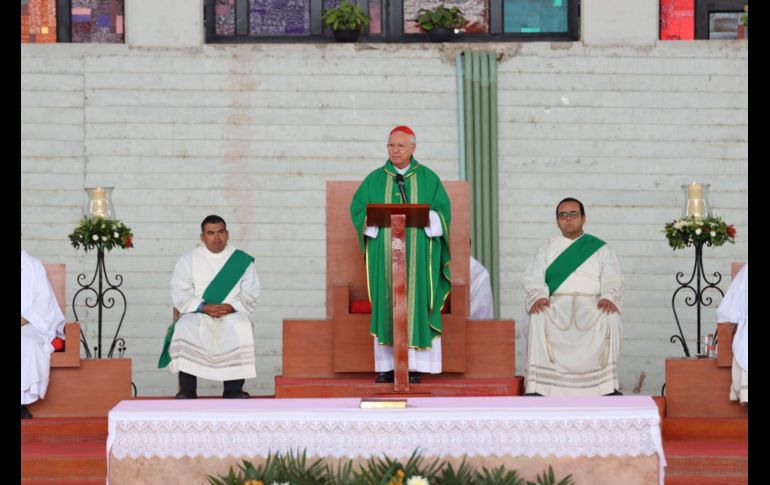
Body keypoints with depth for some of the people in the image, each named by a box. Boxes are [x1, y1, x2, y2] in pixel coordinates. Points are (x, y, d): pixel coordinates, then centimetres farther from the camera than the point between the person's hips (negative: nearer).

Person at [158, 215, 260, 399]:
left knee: (241, 330, -34)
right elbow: (179, 294, 0)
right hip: (197, 315, 0)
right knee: (184, 329, -33)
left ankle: (234, 390, -26)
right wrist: (203, 307, -15)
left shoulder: (241, 261, 9)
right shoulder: (188, 260, 8)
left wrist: (231, 306, -14)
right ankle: (187, 391, -28)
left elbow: (251, 293, 4)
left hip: (232, 315, 0)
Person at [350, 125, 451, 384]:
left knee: (416, 302, -6)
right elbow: (358, 207, 5)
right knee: (385, 303, -4)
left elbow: (442, 208, 2)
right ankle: (386, 365, -3)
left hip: (417, 253, -1)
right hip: (384, 252, 1)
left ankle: (414, 365, -5)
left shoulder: (429, 178, 9)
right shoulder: (375, 179, 12)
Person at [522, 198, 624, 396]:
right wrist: (538, 297, -13)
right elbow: (533, 279, 10)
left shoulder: (600, 248, 18)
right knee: (538, 318, -34)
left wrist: (608, 298, -17)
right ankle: (537, 388, -36)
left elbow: (613, 281, 6)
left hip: (591, 305, -1)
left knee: (610, 318, -35)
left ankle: (608, 387, -32)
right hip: (556, 304, 1)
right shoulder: (547, 249, 21)